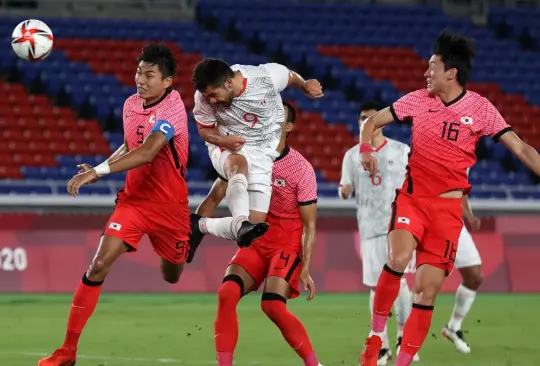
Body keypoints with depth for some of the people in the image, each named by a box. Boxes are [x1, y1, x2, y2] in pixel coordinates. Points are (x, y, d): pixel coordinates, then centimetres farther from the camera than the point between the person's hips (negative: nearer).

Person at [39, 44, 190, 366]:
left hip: (169, 204, -4)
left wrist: (98, 171, -42)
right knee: (99, 265, -14)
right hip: (134, 198, 4)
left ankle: (193, 233, 55)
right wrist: (99, 169, 2)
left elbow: (148, 152, -35)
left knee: (172, 276, 16)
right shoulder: (131, 105, 1)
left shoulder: (172, 107, -21)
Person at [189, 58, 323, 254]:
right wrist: (222, 140, -19)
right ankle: (242, 224, -56)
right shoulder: (203, 98, -16)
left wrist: (305, 86, 17)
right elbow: (205, 129, 0)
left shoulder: (268, 77, -22)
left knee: (255, 224, -10)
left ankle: (201, 225, 8)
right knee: (239, 164, -40)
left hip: (262, 152, 1)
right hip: (227, 148, -1)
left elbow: (291, 77, -1)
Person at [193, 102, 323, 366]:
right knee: (227, 293, -20)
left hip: (288, 246, -4)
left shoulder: (302, 169, -12)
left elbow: (309, 224, -9)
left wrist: (305, 269, -17)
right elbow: (214, 198, 6)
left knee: (272, 305, -23)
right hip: (254, 244, 4)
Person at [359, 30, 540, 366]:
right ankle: (376, 335, -12)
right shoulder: (418, 100, 3)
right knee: (399, 258, -27)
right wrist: (366, 150, -6)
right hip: (411, 196, 0)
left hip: (448, 205, 0)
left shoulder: (480, 108, -2)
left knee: (427, 290, -3)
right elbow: (372, 122, 13)